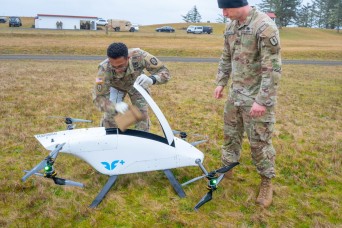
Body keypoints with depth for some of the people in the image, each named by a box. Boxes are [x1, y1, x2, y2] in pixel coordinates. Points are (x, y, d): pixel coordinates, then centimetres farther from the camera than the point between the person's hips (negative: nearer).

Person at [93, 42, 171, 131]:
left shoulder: (139, 56, -41)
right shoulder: (104, 69, -42)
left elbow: (164, 71, -36)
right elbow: (98, 97, -38)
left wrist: (151, 79, -58)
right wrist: (115, 106, -59)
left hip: (137, 84, 1)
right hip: (116, 87, -1)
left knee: (142, 114, -6)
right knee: (110, 115, -7)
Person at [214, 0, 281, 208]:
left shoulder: (265, 26, -19)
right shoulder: (231, 26, 6)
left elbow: (273, 68, -22)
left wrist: (262, 100, -23)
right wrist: (221, 82, 14)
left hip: (257, 98, -7)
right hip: (235, 94, 7)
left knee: (259, 141, 2)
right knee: (231, 133, 19)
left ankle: (267, 182, 22)